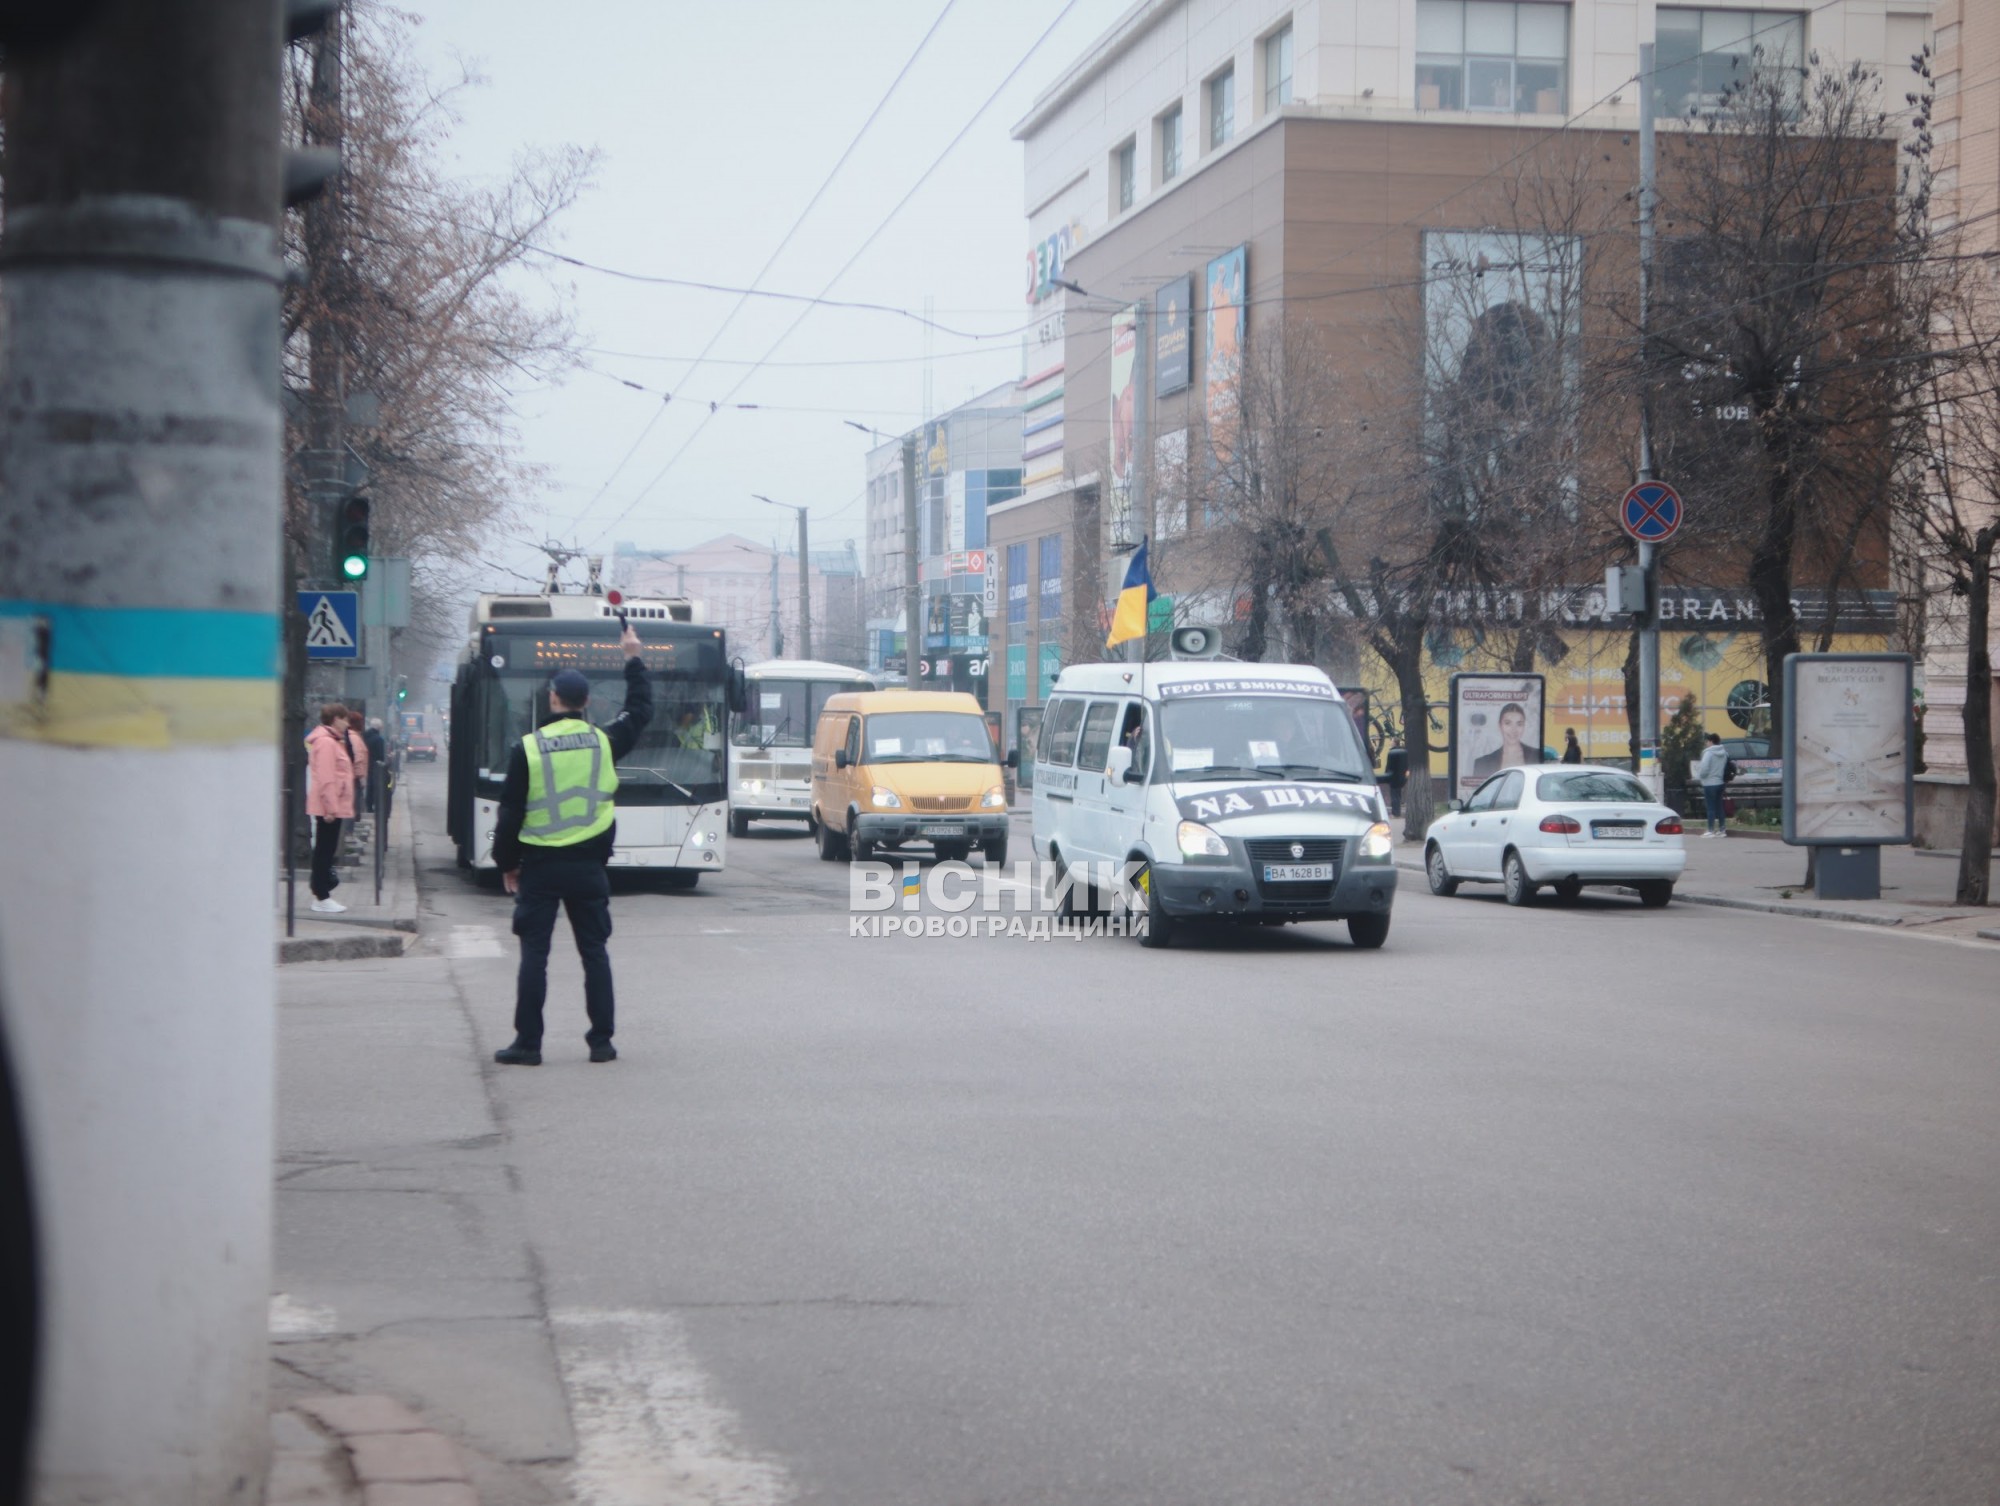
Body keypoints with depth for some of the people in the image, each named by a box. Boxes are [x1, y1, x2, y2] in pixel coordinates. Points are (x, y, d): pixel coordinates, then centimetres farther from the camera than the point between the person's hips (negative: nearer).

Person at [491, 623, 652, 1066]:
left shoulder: (528, 748, -7)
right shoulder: (604, 742, -1)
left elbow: (510, 813, -5)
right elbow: (640, 710, 18)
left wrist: (507, 863, 7)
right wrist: (633, 659, 29)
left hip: (539, 866, -2)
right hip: (588, 864, 2)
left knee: (534, 954, 2)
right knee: (594, 952, 9)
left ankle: (528, 1043, 3)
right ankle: (601, 1041, 10)